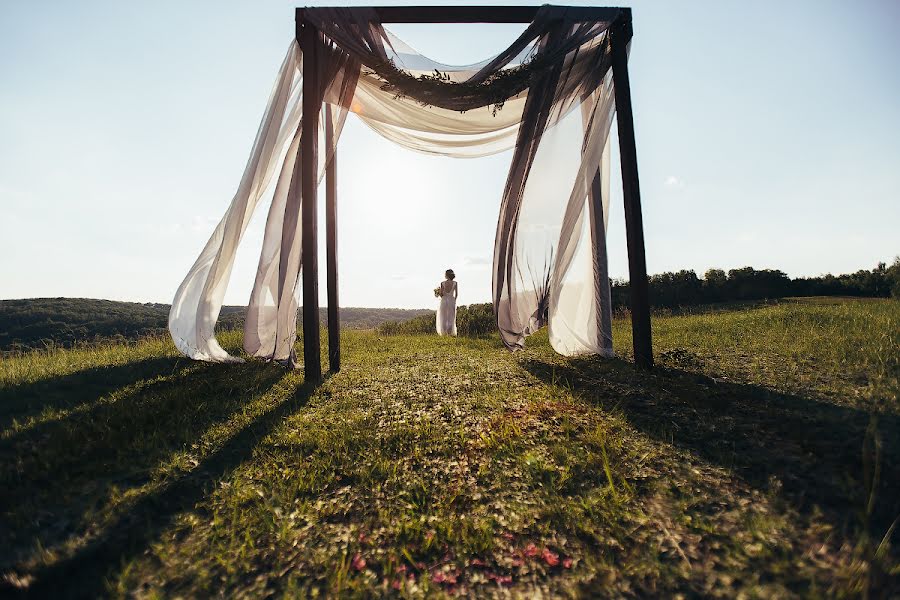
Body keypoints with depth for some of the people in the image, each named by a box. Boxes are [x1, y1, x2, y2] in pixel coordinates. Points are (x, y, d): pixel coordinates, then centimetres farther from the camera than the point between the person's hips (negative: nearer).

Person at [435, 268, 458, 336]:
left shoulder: (442, 283, -6)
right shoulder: (455, 283, -3)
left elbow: (441, 294, -7)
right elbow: (456, 294, -1)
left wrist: (438, 292, 16)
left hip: (444, 301, -1)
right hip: (452, 301, 1)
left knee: (443, 318, 9)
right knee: (451, 318, 9)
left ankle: (443, 333, 8)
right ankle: (450, 332, 6)